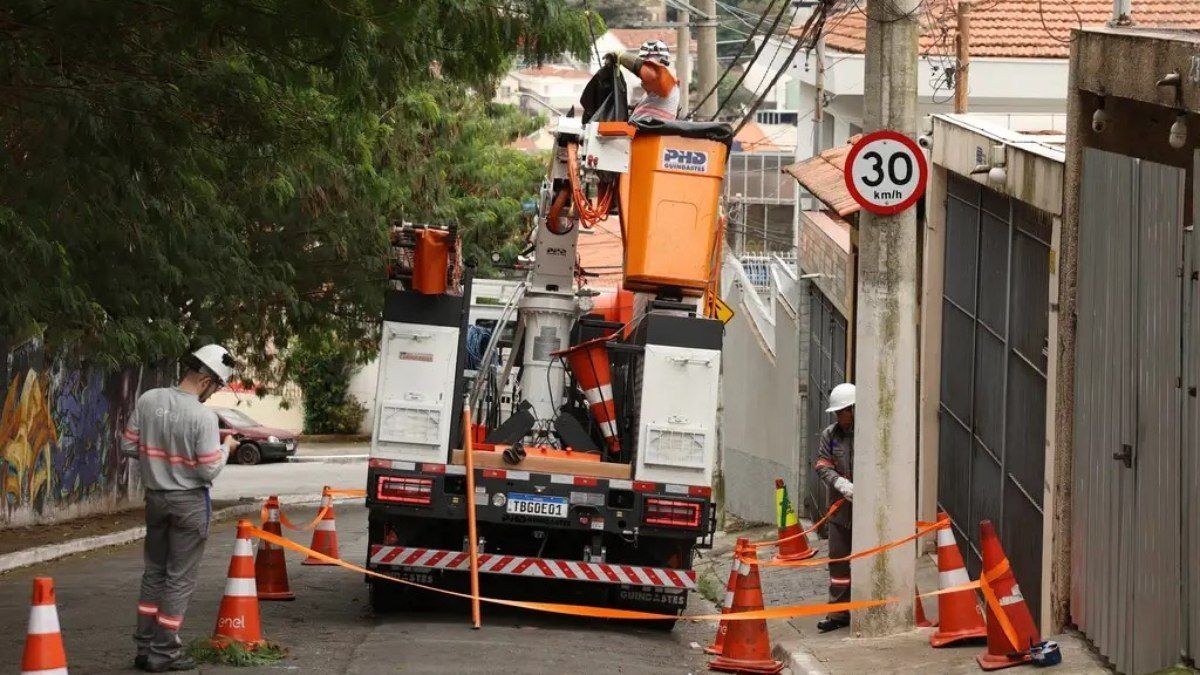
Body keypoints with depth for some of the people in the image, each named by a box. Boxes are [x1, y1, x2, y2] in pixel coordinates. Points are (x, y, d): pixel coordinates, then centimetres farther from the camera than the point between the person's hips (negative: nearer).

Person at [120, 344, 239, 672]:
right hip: (189, 502, -5)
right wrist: (225, 448, 0)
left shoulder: (148, 400, -5)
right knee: (180, 578, 3)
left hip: (155, 496, 5)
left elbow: (128, 446, 0)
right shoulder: (203, 416, -21)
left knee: (154, 572, 17)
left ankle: (145, 646, 18)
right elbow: (208, 471, -17)